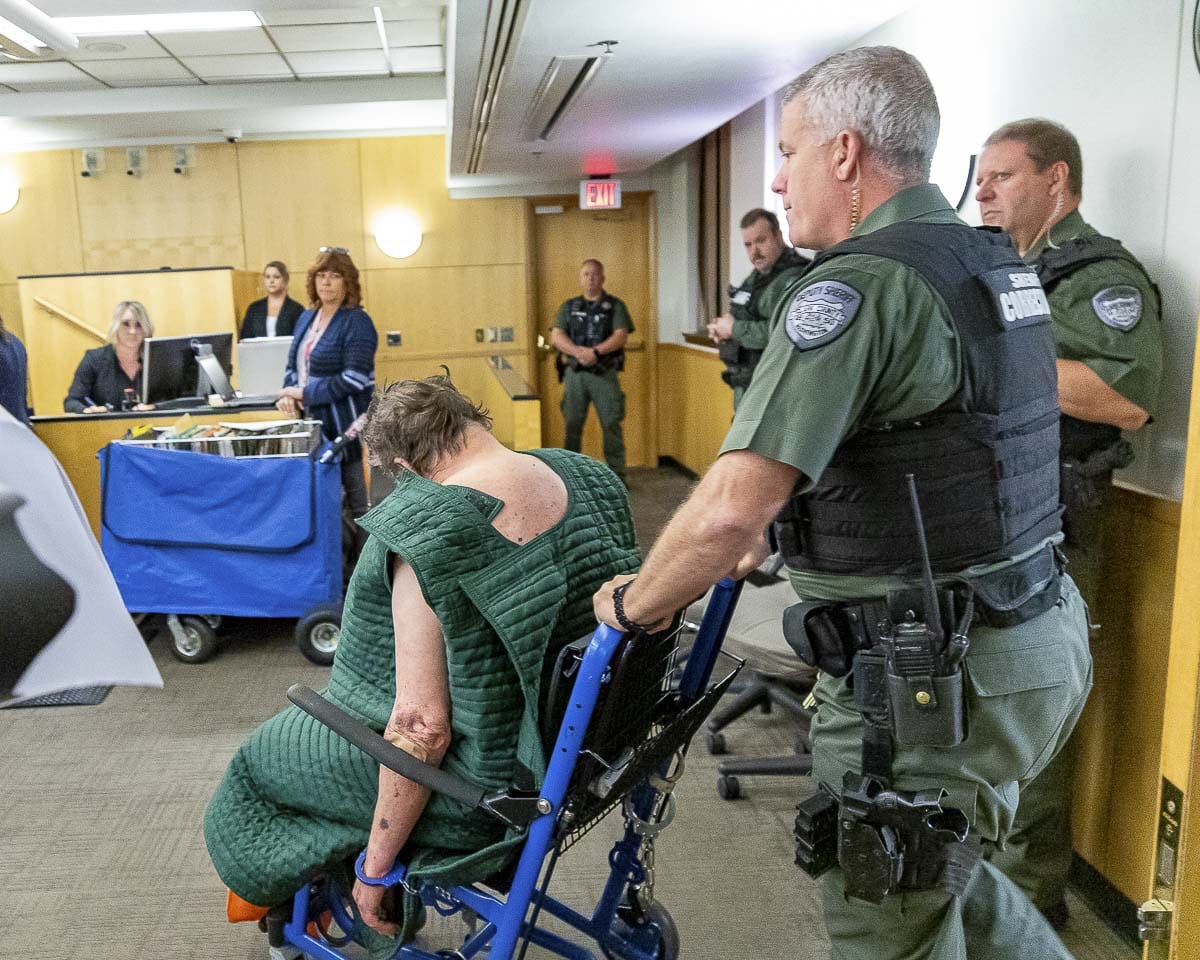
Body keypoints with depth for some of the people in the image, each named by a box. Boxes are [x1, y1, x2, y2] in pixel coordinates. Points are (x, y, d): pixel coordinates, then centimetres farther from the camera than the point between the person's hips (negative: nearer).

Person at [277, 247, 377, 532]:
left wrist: (305, 393, -15)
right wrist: (289, 393, -2)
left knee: (358, 499, -1)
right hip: (312, 421, 7)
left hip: (346, 424, -7)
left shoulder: (357, 322, -9)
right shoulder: (306, 318, 13)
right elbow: (294, 365, 20)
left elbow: (355, 379, -18)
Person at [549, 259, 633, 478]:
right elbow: (556, 336, 1)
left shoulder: (615, 305, 6)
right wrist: (578, 352, -17)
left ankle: (617, 475, 4)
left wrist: (596, 351, -21)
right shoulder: (568, 307, 12)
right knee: (572, 425, 4)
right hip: (575, 373, 2)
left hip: (605, 374, -2)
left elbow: (621, 336, -7)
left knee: (611, 424, -3)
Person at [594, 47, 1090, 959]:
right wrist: (788, 527, 24)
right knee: (932, 869, 30)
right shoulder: (999, 265, 10)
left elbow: (730, 509, -28)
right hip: (1031, 634, 9)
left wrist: (633, 603, -9)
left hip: (927, 676, -9)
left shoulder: (859, 285, -20)